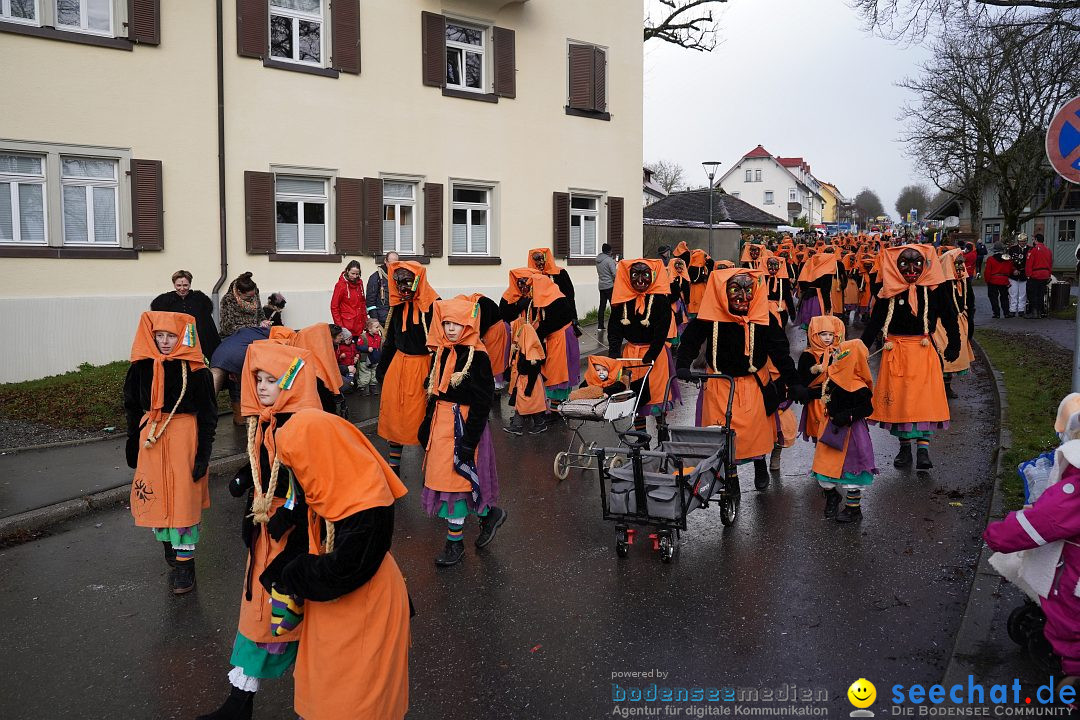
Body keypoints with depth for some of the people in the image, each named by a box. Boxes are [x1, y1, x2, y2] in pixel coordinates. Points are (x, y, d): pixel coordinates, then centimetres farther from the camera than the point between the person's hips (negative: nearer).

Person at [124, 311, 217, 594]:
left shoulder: (195, 369, -9)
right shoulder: (142, 365, 1)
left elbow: (208, 415, -6)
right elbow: (133, 406, 12)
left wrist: (203, 454, -9)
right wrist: (133, 444, 13)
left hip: (185, 436, -4)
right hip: (150, 436, 4)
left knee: (184, 499, 0)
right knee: (155, 495, 10)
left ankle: (185, 562, 11)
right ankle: (169, 544, 33)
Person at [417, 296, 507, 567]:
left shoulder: (478, 357, -15)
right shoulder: (441, 352, 7)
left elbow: (482, 402, -16)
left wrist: (470, 440, -18)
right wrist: (426, 426, 16)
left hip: (464, 425, -7)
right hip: (441, 423, 7)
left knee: (456, 480, -1)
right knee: (443, 478, 12)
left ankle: (455, 543, 14)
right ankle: (489, 513, 31)